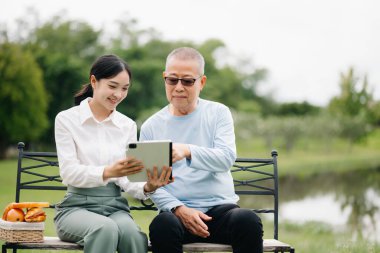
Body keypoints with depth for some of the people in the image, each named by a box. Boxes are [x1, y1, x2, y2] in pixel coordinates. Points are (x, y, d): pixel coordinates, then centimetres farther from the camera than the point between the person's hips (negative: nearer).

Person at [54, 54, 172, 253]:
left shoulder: (128, 125, 12)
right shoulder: (66, 119, 2)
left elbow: (127, 181, 5)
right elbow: (69, 173, -9)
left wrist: (147, 188, -20)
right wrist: (108, 172, -28)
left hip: (115, 206, 3)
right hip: (77, 206, -2)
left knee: (135, 236, -33)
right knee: (105, 229, -37)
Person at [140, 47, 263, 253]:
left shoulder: (218, 113, 9)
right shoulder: (151, 126, 10)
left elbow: (227, 158, -8)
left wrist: (188, 151, -27)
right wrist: (178, 209, -14)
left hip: (220, 206, 0)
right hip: (176, 210, 0)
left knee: (248, 221, -33)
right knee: (162, 226, -35)